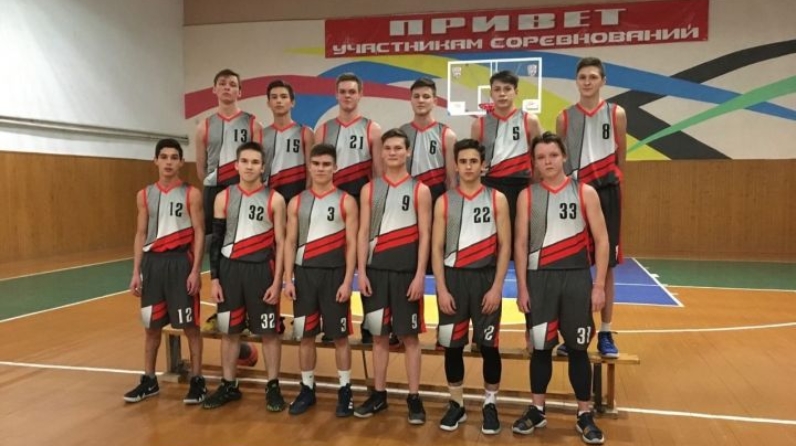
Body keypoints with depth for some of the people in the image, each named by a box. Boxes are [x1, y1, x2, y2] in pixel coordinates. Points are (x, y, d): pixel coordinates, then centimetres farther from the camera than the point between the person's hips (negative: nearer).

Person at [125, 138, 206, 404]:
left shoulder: (191, 194, -3)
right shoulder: (144, 196, 9)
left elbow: (199, 234, -5)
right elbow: (141, 235, 11)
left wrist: (195, 270, -12)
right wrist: (136, 272, 5)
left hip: (180, 261, -4)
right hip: (152, 262, 4)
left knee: (189, 324, 1)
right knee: (151, 325, 12)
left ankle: (197, 380, 11)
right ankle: (149, 380, 25)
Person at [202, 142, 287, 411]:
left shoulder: (274, 200, -3)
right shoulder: (224, 198, 5)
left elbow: (280, 243, -3)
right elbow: (216, 240, 6)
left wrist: (277, 281, -9)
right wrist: (214, 278, 1)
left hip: (261, 270, -3)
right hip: (230, 269, 3)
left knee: (269, 331, 4)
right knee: (228, 330, 11)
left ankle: (273, 387, 16)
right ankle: (228, 386, 25)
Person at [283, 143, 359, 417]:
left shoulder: (346, 201, -1)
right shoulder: (297, 202, 8)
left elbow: (351, 244, -4)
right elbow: (290, 242, 7)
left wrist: (347, 281, -11)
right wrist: (288, 279, -1)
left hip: (334, 273, -3)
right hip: (304, 274, 3)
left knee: (340, 335, 3)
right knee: (305, 335, 9)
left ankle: (345, 391, 14)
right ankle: (307, 389, 21)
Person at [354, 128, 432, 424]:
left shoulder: (420, 190, 1)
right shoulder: (369, 189, 8)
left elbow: (424, 235, -3)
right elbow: (363, 233, 5)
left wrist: (419, 275, -11)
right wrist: (361, 272, -3)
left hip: (406, 270, -3)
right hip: (376, 269, 3)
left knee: (409, 334, 3)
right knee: (378, 334, 9)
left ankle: (414, 397, 11)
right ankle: (379, 394, 19)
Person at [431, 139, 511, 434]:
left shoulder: (497, 199, 2)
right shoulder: (444, 201, 5)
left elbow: (505, 246, -1)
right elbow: (437, 248, 2)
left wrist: (497, 287, -9)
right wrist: (442, 289, -6)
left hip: (485, 277, -1)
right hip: (453, 277, 1)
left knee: (489, 345, 4)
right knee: (452, 345, 6)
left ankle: (490, 404, 21)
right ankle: (456, 404, 22)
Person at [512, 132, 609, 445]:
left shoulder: (585, 192, 1)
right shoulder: (527, 196, 3)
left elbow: (601, 240, 1)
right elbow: (520, 243, 2)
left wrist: (599, 285, -5)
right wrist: (522, 287, -2)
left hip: (576, 278, 0)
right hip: (539, 278, 1)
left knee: (578, 348, 7)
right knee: (540, 347, 9)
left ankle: (585, 416, 19)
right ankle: (537, 411, 22)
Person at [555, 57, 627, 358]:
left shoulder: (616, 114, 2)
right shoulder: (564, 118, 4)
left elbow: (620, 158, 7)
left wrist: (611, 184, 7)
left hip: (606, 193, 0)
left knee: (606, 265, 4)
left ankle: (605, 334, 14)